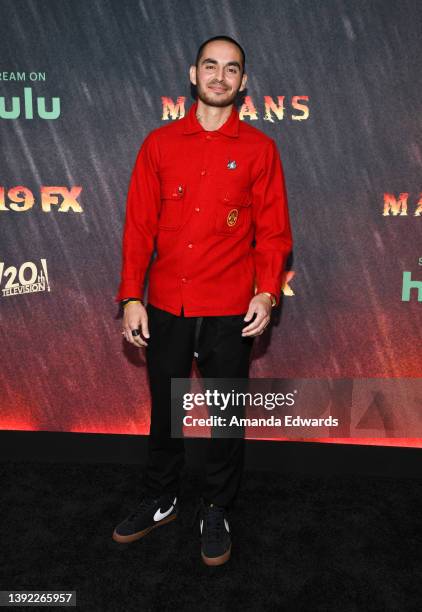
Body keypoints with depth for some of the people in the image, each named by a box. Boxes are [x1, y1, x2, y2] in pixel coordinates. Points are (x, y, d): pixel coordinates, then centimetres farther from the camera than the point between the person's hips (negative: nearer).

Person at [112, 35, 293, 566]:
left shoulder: (259, 149, 2)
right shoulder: (160, 143, 6)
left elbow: (274, 230, 1)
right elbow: (139, 225, 3)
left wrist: (267, 291, -12)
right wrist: (132, 296, -3)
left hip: (230, 311, -1)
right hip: (165, 307, 2)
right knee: (163, 409, 15)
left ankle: (216, 512, 31)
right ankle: (159, 500, 37)